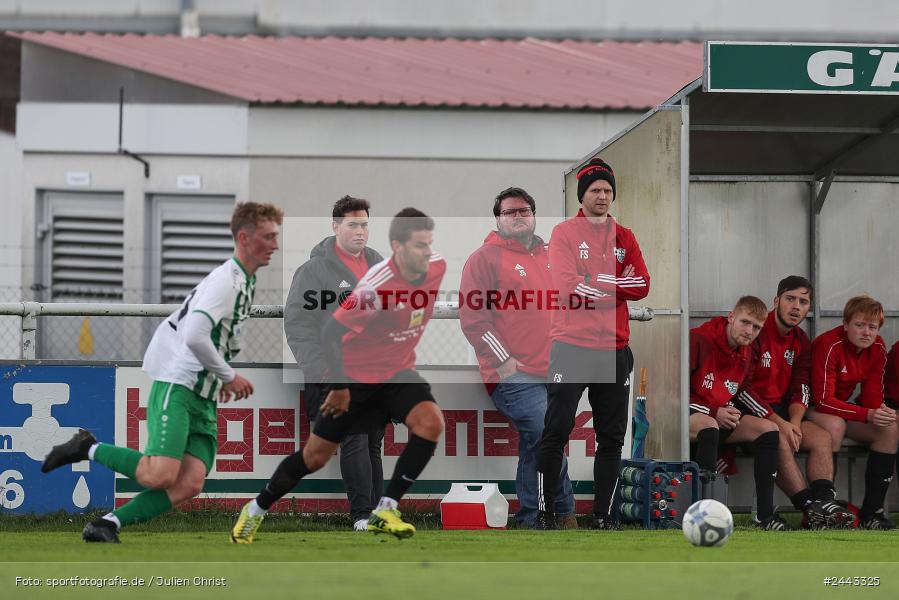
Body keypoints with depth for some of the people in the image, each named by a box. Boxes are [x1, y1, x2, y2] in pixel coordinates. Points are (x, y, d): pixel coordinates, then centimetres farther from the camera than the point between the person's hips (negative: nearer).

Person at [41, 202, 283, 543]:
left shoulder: (246, 281, 18)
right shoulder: (226, 280, -13)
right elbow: (195, 337, -24)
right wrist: (229, 377, -12)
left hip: (204, 399, 9)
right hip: (176, 388, -9)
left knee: (190, 485, -10)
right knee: (160, 475, -22)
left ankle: (108, 524, -7)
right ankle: (88, 449, -1)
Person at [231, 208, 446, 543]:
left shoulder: (437, 267, -11)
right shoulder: (376, 287, -30)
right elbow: (331, 333, -24)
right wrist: (339, 387, -18)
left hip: (398, 373, 5)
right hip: (356, 377, -5)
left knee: (430, 421, -24)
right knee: (316, 456, 3)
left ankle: (385, 511, -16)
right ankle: (256, 510, 27)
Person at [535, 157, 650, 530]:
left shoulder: (625, 238, 13)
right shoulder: (564, 233, -1)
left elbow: (642, 286, 1)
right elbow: (568, 288, -13)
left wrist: (595, 284, -10)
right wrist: (616, 285, -8)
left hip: (614, 349, 5)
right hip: (571, 345, -5)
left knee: (612, 437, 6)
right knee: (556, 433, -7)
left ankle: (602, 514, 11)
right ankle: (545, 512, -3)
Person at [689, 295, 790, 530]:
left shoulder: (746, 355, 8)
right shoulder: (699, 340, -17)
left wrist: (731, 413, -4)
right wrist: (714, 413, -20)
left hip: (723, 417, 8)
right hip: (691, 414, -8)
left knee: (768, 429, -9)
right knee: (709, 427, -40)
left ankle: (764, 514, -12)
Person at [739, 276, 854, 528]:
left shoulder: (802, 342, 10)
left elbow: (800, 389, 7)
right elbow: (742, 388, -18)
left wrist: (794, 422, -15)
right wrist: (779, 423, -23)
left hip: (781, 411, 7)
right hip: (750, 412, -7)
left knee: (822, 437, -15)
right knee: (780, 440, -32)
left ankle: (825, 503, -30)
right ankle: (812, 509, -37)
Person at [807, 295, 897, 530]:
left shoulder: (878, 348, -5)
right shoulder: (829, 345, -26)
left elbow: (872, 395, -3)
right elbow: (823, 400, -30)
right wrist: (867, 414, -38)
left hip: (843, 407, 7)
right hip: (812, 409, -7)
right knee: (835, 426, -38)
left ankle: (871, 511, -16)